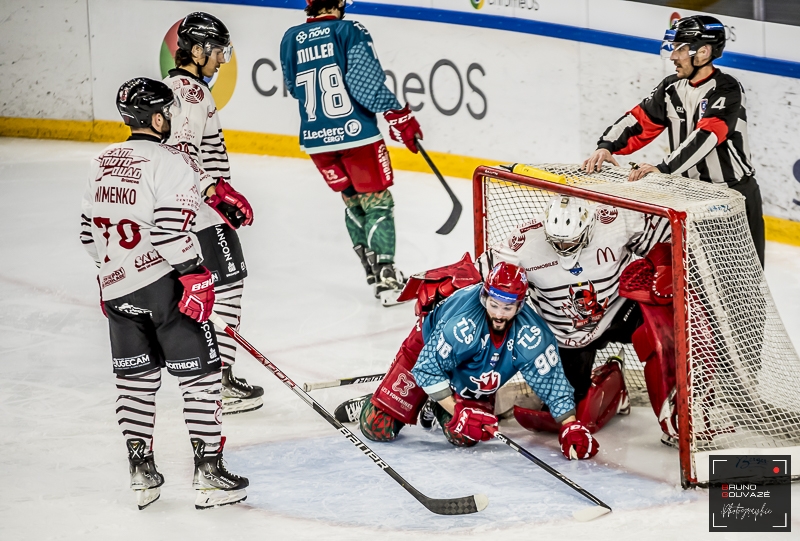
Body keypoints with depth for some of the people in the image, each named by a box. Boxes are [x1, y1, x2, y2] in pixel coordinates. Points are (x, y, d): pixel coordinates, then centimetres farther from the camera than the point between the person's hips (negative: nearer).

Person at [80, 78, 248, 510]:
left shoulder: (102, 163, 12)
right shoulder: (172, 163, -11)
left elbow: (90, 231, 17)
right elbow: (171, 230, -21)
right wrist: (195, 276, -16)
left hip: (118, 286, 7)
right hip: (163, 282, -7)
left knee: (136, 378, 15)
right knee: (200, 374, 1)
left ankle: (141, 473, 17)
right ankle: (207, 472, 2)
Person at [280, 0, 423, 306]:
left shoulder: (290, 39, 7)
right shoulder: (350, 32, -8)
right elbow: (365, 82, -18)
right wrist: (399, 115, -12)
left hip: (315, 139, 5)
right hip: (355, 134, -5)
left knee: (352, 200, 22)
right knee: (377, 202, 4)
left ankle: (373, 269, 23)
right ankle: (387, 282, -3)